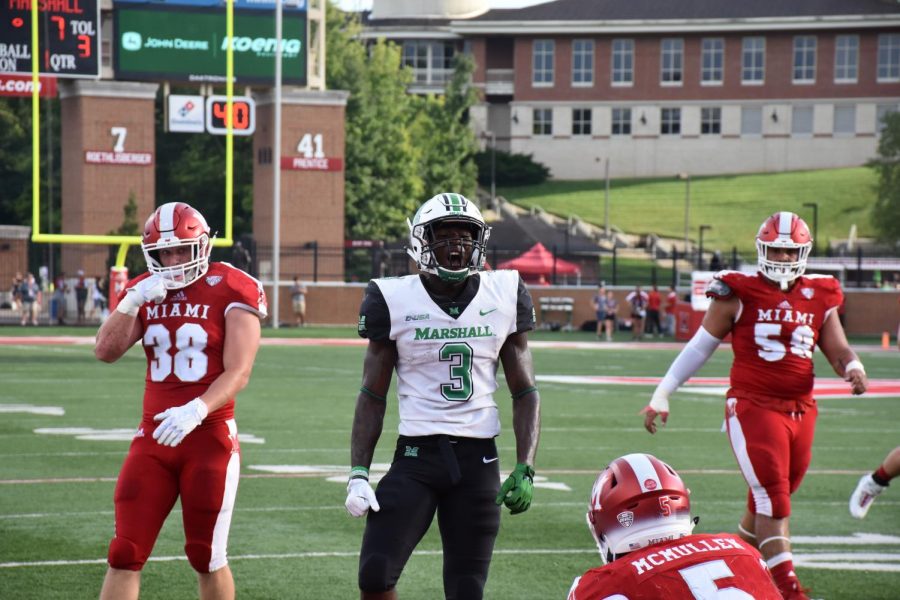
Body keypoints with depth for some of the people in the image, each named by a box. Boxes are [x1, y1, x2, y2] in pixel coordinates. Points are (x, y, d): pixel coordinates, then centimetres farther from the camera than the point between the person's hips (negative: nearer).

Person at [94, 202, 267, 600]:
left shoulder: (231, 292, -8)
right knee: (125, 555, -1)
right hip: (154, 437, 4)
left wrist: (197, 410, -30)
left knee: (206, 558, 5)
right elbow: (106, 352, -1)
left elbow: (238, 372, -14)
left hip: (209, 437, -4)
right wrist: (132, 302, -14)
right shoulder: (144, 292, 7)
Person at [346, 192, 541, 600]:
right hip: (415, 455, -1)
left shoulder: (504, 296, 3)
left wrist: (525, 469, -3)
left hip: (478, 459, 1)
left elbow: (525, 394, 9)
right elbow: (372, 397, 4)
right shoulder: (395, 300, -2)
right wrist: (358, 474, -4)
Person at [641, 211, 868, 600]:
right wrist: (661, 395, 1)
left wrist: (853, 369, -16)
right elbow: (700, 347, 2)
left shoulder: (820, 298, 9)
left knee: (769, 502, 12)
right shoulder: (739, 294, -3)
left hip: (801, 413, 5)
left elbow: (838, 352, 9)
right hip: (753, 408, -5)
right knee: (773, 499, -13)